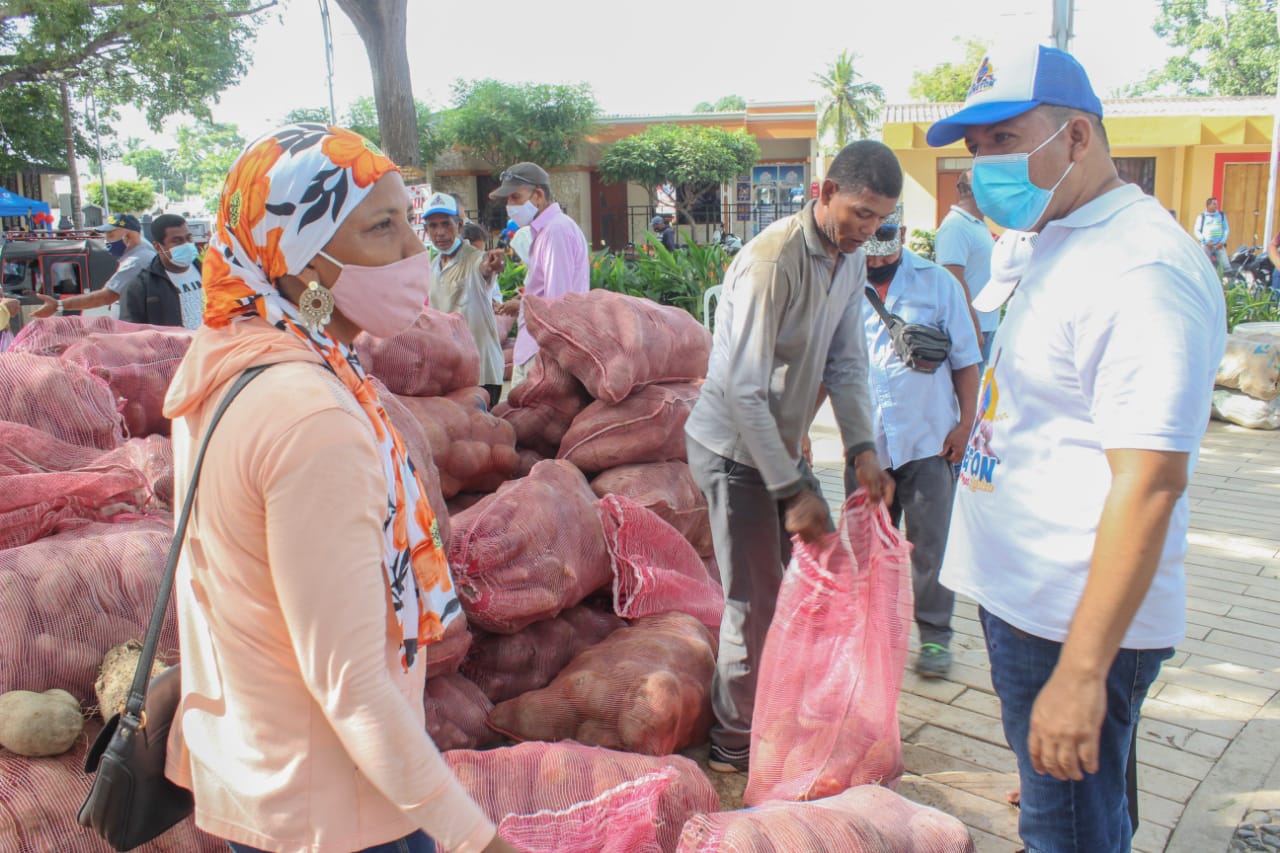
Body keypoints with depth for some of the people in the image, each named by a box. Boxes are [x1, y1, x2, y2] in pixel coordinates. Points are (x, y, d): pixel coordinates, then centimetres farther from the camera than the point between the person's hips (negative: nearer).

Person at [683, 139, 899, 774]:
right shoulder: (771, 261, -25)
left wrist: (862, 448, -6)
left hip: (783, 443, 9)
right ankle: (735, 746, 16)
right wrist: (793, 491, -27)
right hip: (734, 450, -9)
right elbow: (743, 391, -28)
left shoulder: (851, 261, 4)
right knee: (756, 603, -3)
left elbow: (846, 365, 8)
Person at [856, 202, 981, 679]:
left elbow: (965, 359, 4)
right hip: (866, 444, 2)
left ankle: (935, 633, 22)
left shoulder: (937, 283, 1)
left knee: (929, 547, 4)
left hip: (929, 442, -1)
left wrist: (965, 423, -4)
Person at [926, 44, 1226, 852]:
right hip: (1025, 596, 9)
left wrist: (1082, 671, -26)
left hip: (1079, 622, -9)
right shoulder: (1057, 246, 11)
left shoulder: (1143, 268, -21)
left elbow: (1150, 482, -26)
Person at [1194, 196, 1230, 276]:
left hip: (1219, 245, 2)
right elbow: (1197, 231, 2)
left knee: (1226, 265, -9)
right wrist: (1205, 242, -10)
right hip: (1206, 245, -2)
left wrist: (1222, 242, -3)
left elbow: (1227, 229, 12)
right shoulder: (1202, 216, 6)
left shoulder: (1222, 215, 12)